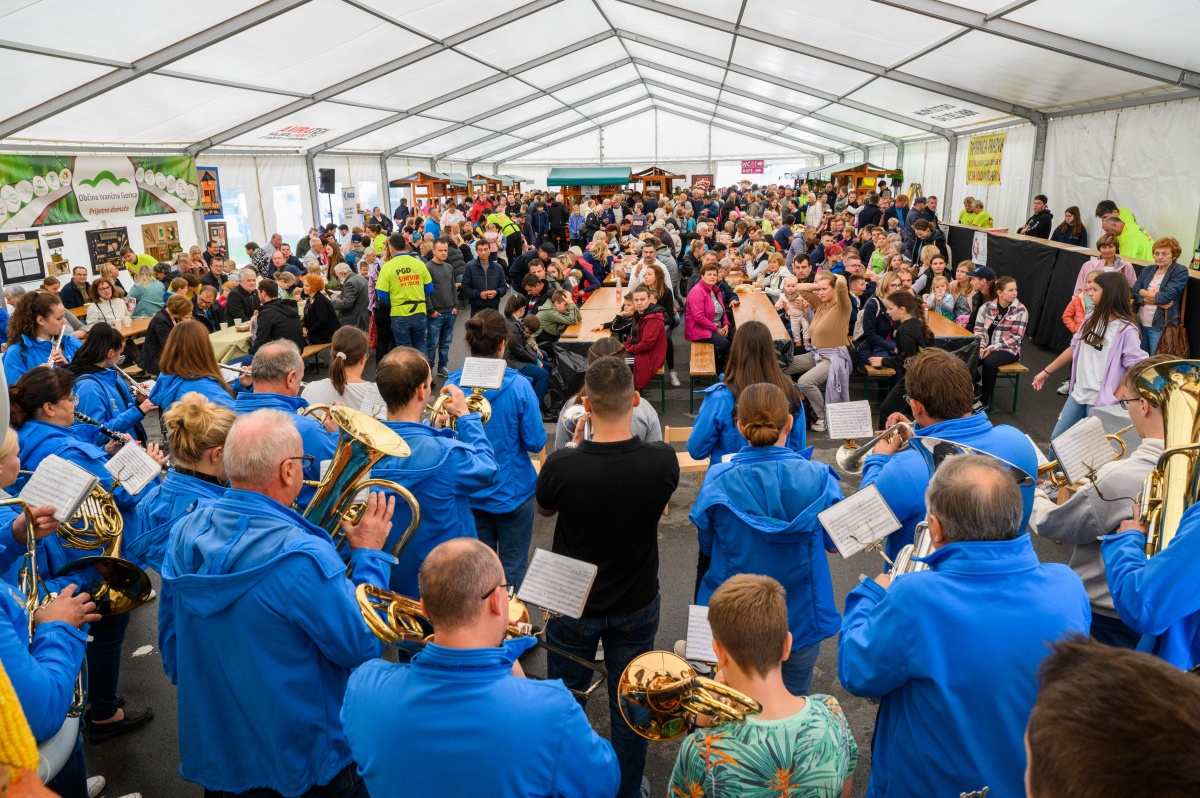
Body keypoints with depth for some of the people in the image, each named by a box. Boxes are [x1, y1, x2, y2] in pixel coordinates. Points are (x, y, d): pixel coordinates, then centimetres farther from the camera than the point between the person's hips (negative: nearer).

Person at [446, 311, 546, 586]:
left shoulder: (452, 385, -10)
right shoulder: (518, 386, -19)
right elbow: (535, 442, -13)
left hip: (469, 493, 3)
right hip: (513, 491, -3)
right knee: (512, 569, 13)